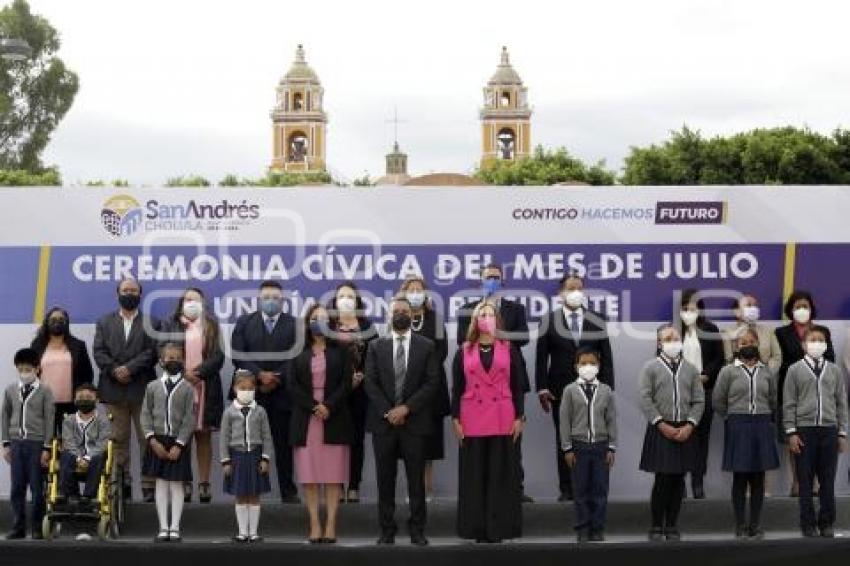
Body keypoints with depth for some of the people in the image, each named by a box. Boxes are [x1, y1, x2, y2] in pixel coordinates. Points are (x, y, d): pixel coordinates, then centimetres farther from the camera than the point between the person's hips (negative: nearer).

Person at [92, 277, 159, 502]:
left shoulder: (151, 323, 8)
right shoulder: (105, 322, 14)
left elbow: (152, 352, -3)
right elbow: (99, 351, 4)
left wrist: (129, 368, -14)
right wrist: (114, 370, -11)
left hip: (143, 390, -2)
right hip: (114, 389, 2)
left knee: (147, 439, -2)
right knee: (118, 439, 3)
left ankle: (149, 485, -2)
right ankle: (122, 483, 6)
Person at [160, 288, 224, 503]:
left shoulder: (211, 326, 10)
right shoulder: (170, 325, 10)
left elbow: (218, 356, 1)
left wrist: (199, 372, -12)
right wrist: (183, 373, -11)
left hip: (206, 387, 0)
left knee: (204, 435, 2)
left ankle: (204, 483, 2)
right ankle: (184, 483, -1)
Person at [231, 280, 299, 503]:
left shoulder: (294, 324, 5)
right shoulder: (244, 323, 8)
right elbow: (238, 355, -1)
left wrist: (277, 379, -12)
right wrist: (260, 374, -13)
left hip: (282, 392, -1)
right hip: (250, 391, 1)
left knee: (284, 443, 3)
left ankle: (288, 490, 8)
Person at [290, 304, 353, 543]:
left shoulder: (340, 351, 6)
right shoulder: (300, 353, 9)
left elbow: (346, 383, 0)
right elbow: (294, 386, 3)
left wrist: (329, 406, -13)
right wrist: (314, 407, -10)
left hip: (334, 419, -1)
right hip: (306, 420, 1)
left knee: (333, 475, -3)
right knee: (310, 476, -1)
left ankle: (331, 525, -1)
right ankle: (314, 525, 1)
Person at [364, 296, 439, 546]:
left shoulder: (426, 346, 5)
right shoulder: (376, 346, 8)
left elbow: (432, 382, -2)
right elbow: (370, 383, 2)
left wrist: (406, 408, -11)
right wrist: (388, 412, -9)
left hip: (414, 422, -1)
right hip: (383, 421, 1)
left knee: (416, 478, 2)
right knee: (385, 479, 3)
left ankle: (417, 529, 8)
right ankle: (387, 529, 9)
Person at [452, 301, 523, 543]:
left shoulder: (509, 349, 6)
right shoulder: (464, 352, 6)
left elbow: (518, 386, 5)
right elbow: (456, 388, 6)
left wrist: (519, 417, -1)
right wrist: (455, 419, 0)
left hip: (502, 421, 0)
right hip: (472, 421, 0)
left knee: (501, 474, 2)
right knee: (474, 475, 3)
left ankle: (499, 526, 7)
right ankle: (477, 527, 9)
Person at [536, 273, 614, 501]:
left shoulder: (597, 321, 7)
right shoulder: (549, 321, 5)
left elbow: (606, 357, 6)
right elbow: (542, 357, 2)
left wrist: (607, 387, -1)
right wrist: (542, 388, -5)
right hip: (561, 392, 0)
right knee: (563, 439, 3)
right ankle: (566, 489, 8)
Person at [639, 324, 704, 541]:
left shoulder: (691, 369, 10)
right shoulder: (651, 367, 1)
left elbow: (699, 401, 6)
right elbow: (645, 399, -6)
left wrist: (689, 426, -7)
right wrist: (662, 425, -12)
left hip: (685, 431, 3)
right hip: (660, 430, -3)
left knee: (678, 480, 6)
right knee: (662, 479, -6)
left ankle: (672, 526, 15)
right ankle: (657, 526, 6)